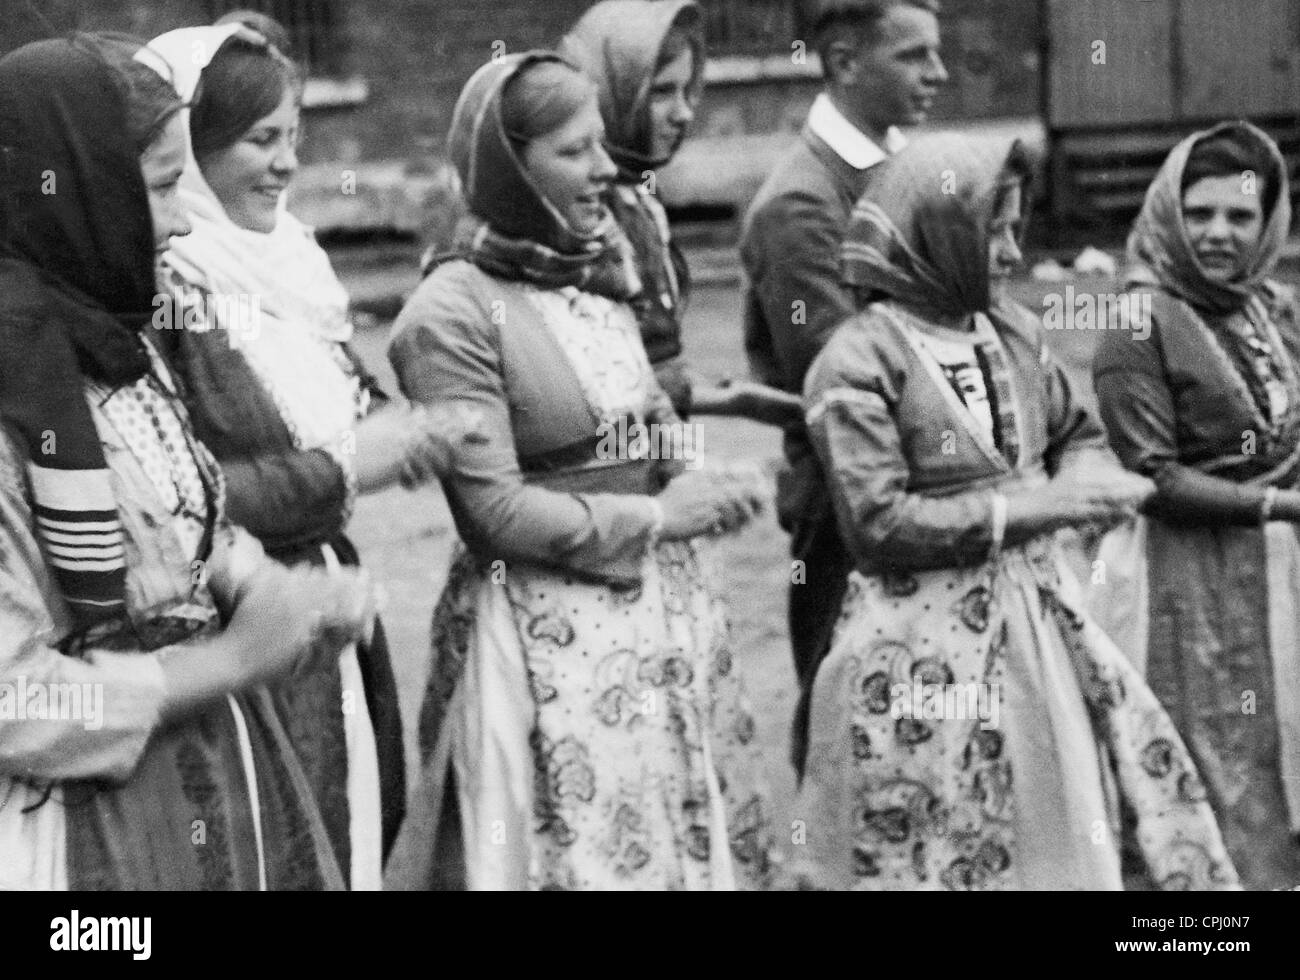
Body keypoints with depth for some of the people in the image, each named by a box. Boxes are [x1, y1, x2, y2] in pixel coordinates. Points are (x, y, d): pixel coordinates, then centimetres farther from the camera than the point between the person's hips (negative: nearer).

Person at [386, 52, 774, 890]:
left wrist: (701, 487, -2)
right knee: (586, 849, 2)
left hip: (662, 603, 7)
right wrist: (655, 515, -11)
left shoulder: (599, 278, 9)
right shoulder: (454, 312, -13)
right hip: (546, 632, -7)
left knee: (682, 840, 14)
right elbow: (498, 511, -15)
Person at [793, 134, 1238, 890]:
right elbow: (878, 521, -17)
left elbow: (1078, 431, 19)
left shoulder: (1011, 330, 7)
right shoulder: (859, 363, -13)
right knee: (934, 853, 6)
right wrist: (1031, 506, -18)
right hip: (927, 642, -6)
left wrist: (1084, 482, -5)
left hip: (1039, 614, 6)